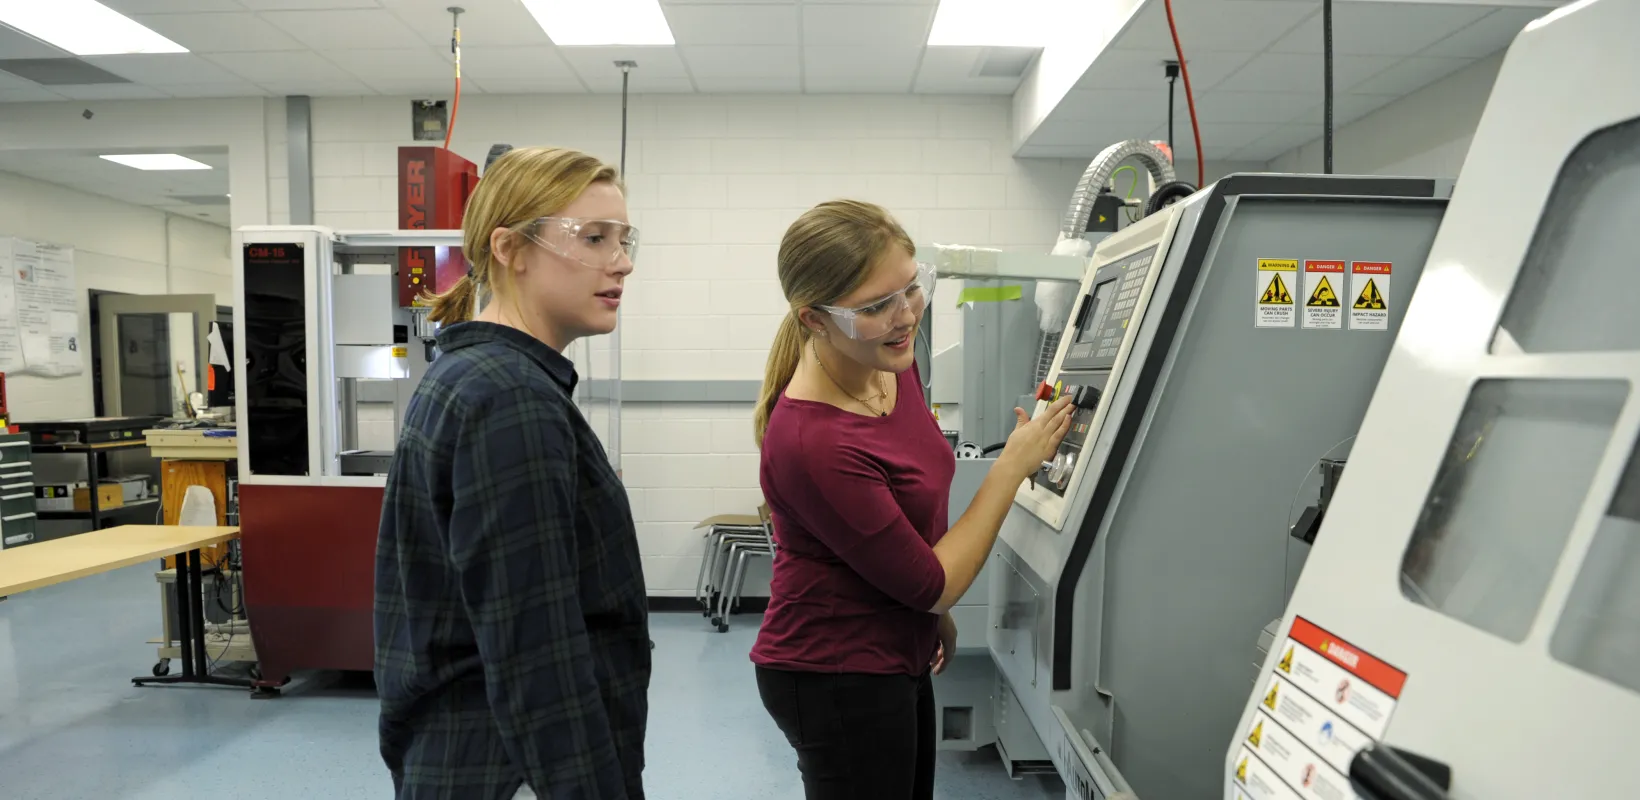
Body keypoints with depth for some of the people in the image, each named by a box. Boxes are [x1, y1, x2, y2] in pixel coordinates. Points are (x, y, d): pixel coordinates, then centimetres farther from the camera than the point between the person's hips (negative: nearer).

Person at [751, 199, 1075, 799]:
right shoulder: (812, 441, -31)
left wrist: (935, 611, 21)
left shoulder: (892, 363, -5)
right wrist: (1015, 464, -15)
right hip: (835, 680, -8)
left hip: (897, 658, 8)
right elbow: (932, 585, -20)